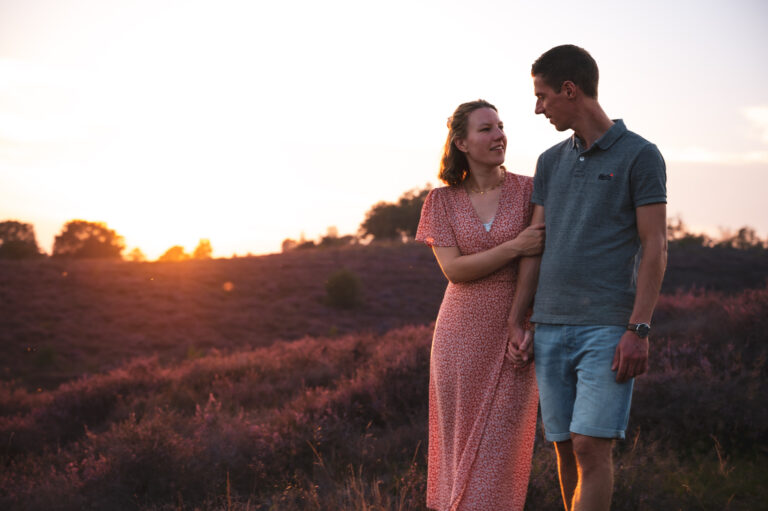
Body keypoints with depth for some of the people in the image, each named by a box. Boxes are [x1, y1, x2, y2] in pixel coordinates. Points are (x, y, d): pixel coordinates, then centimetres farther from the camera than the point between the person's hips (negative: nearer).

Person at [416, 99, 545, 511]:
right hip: (462, 335, 2)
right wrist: (514, 248, -18)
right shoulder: (443, 201, 3)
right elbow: (454, 269, -7)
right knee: (460, 444, 8)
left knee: (501, 443, -4)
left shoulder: (528, 191, 0)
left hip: (513, 334, -1)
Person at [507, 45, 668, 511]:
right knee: (566, 449, 8)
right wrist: (516, 323, 8)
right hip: (552, 328, 6)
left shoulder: (640, 155, -3)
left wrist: (639, 330, -16)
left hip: (610, 329, -6)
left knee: (591, 448, -12)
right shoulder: (551, 162, 14)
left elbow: (655, 248, -8)